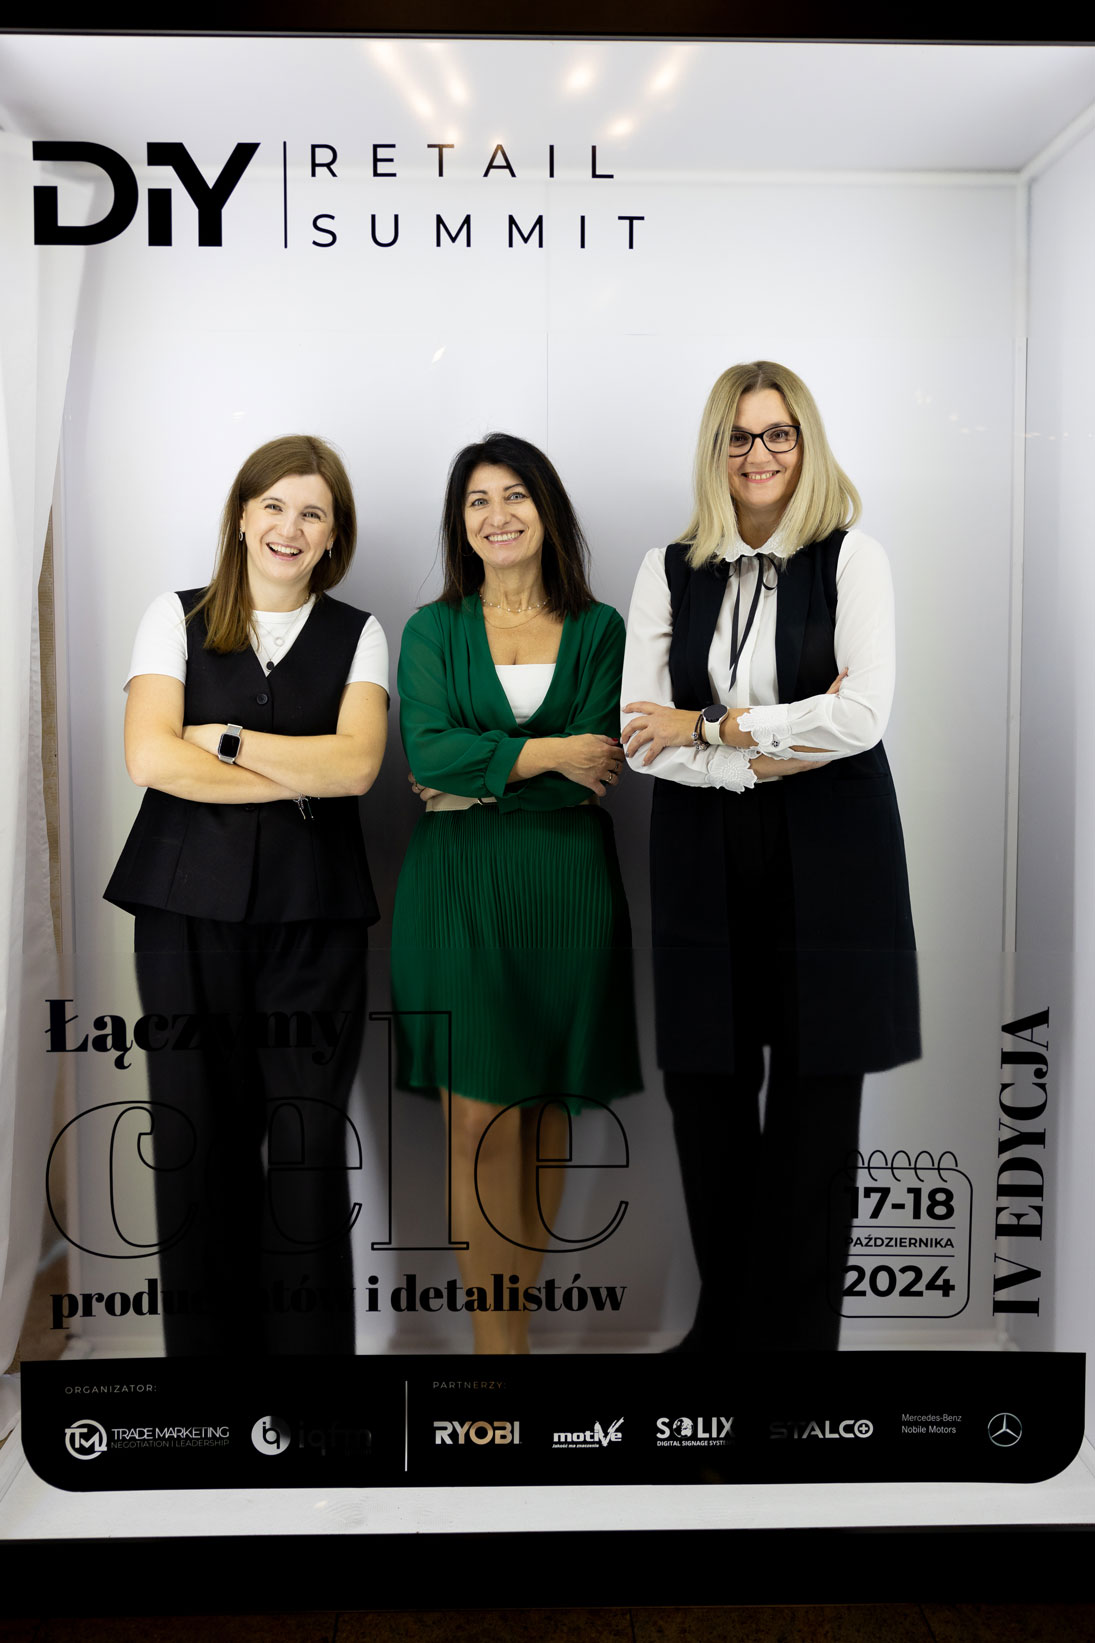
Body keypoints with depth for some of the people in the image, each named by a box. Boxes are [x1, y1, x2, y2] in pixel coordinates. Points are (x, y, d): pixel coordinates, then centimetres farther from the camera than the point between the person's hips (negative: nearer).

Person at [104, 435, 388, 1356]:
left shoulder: (357, 636, 10)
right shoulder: (177, 619, 9)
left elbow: (356, 763, -7)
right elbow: (148, 756, -6)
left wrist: (222, 739, -7)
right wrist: (297, 780, -7)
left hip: (314, 916, 0)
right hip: (189, 909, 0)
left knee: (309, 1147, -1)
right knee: (198, 1141, 5)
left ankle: (309, 1341, 14)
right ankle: (205, 1341, 21)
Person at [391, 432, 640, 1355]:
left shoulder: (599, 630, 8)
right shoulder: (433, 628, 9)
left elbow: (598, 774, -3)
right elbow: (427, 751, -8)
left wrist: (476, 779, -5)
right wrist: (550, 752, -10)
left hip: (565, 890, 1)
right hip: (458, 891, -1)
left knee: (546, 1118, 5)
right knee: (480, 1123, -4)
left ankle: (512, 1314, 21)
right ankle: (498, 1338, 6)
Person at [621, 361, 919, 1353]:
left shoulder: (852, 558, 1)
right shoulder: (671, 571, 9)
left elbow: (863, 715, -13)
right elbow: (640, 737, 0)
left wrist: (710, 728, -8)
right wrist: (767, 753, -11)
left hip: (828, 855, -2)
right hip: (706, 859, 3)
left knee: (814, 1107, 4)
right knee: (706, 1097, 6)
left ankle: (798, 1328, 22)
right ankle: (725, 1321, 26)